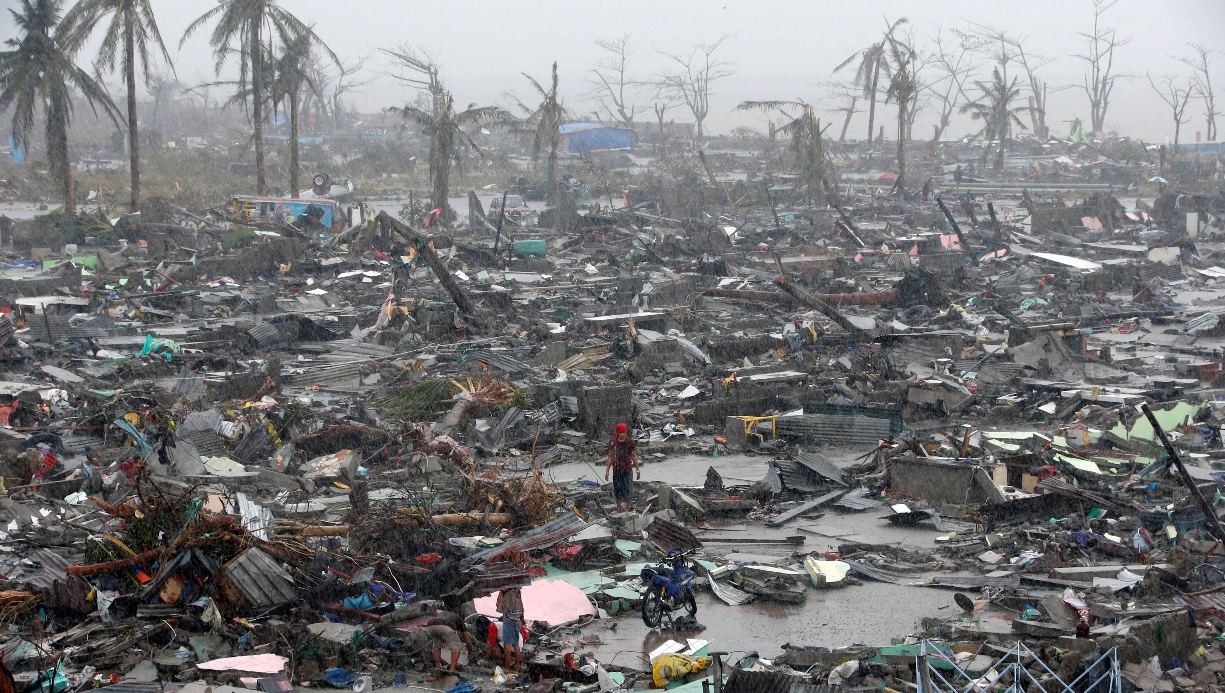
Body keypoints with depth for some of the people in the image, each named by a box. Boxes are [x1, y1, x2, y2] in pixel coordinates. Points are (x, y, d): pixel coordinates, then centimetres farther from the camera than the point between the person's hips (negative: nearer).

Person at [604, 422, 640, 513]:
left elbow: (634, 456, 3)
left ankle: (628, 509, 11)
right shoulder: (612, 442, -2)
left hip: (627, 470, -2)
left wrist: (638, 469, 3)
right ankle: (619, 509, 26)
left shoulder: (630, 442, -5)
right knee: (617, 490, 10)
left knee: (628, 490, -2)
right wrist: (607, 471, 5)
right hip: (616, 470, 2)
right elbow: (610, 457, 6)